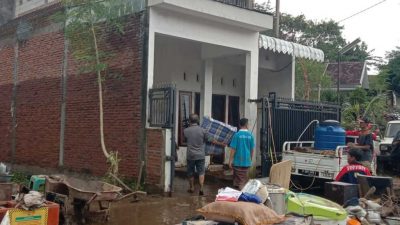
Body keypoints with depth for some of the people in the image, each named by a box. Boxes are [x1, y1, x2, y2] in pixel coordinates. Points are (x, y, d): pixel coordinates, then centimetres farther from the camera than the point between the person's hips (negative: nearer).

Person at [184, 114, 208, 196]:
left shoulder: (186, 131, -6)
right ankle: (201, 189, -5)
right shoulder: (202, 130, -7)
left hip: (190, 155, 0)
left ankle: (191, 188, 26)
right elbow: (205, 140, 9)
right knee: (201, 172, 4)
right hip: (201, 155, 0)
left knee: (191, 173, 14)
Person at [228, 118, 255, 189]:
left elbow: (233, 149, -10)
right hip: (247, 162, 3)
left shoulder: (237, 135, -10)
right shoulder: (250, 135, -1)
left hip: (238, 162, -3)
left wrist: (230, 161, -4)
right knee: (244, 179, 13)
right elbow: (252, 149, 5)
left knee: (238, 179, 5)